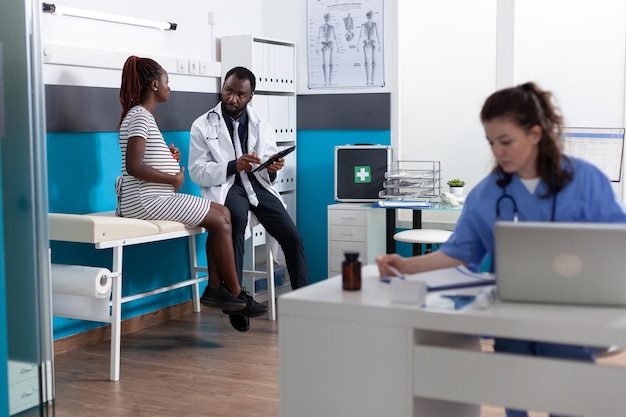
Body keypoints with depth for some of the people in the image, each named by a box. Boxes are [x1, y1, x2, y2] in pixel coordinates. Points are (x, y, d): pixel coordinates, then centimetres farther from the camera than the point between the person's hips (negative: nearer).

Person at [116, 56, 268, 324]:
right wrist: (173, 179, -15)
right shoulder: (140, 116, -13)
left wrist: (167, 157, 7)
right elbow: (134, 166, -24)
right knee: (220, 219, -10)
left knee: (222, 213, 7)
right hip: (145, 200, -11)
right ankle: (235, 294, -1)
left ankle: (215, 288, 4)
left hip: (152, 198, 11)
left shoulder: (141, 115, 19)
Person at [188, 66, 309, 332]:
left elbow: (267, 174, 11)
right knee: (237, 217, -38)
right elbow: (197, 172, -5)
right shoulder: (203, 126, 3)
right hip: (224, 186, -3)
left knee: (293, 237, -17)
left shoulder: (262, 127, 13)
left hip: (257, 184, 4)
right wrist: (233, 166, -20)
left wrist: (273, 169, -15)